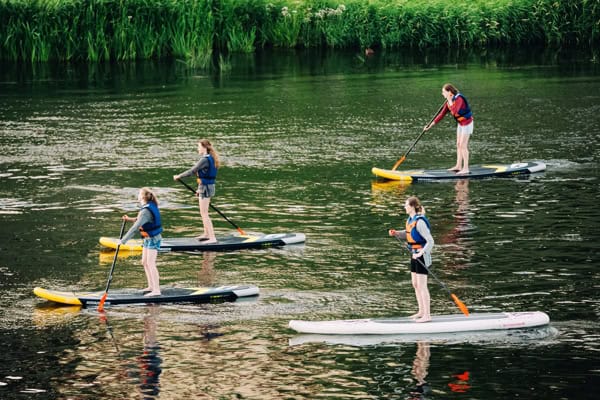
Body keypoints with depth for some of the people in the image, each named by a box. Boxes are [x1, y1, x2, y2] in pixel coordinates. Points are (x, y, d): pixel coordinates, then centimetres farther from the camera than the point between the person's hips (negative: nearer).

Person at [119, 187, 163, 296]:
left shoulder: (146, 211, -25)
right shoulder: (151, 206, 4)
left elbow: (135, 227, -27)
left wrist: (123, 240, -24)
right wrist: (130, 219, 10)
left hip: (152, 239, -10)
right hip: (148, 239, 10)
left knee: (151, 264, -10)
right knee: (144, 262, 15)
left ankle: (156, 290, -9)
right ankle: (151, 286, 24)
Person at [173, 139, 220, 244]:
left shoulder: (205, 160, -21)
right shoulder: (211, 158, 9)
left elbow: (192, 171, -22)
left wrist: (178, 176, -11)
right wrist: (200, 188, 24)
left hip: (205, 188, -10)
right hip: (209, 186, 10)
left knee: (204, 214, -6)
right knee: (204, 212, 24)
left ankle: (212, 238, -7)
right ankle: (206, 234, 37)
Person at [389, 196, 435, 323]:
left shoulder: (420, 222, -23)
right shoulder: (410, 219, 6)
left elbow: (430, 241, -23)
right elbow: (407, 234, 23)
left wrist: (421, 253, -32)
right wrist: (396, 233, 6)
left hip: (422, 255, -10)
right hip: (414, 254, 10)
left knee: (422, 285, -6)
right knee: (415, 284, 15)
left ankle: (427, 315, 0)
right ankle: (421, 311, 25)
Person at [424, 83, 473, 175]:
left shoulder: (459, 99, -24)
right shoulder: (449, 101, 2)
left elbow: (454, 112, -38)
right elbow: (442, 114, 7)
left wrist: (450, 101, -26)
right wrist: (431, 125, 5)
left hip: (467, 123, -9)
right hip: (460, 123, 9)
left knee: (463, 145, -8)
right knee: (458, 144, 14)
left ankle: (465, 169, -4)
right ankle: (458, 166, 23)